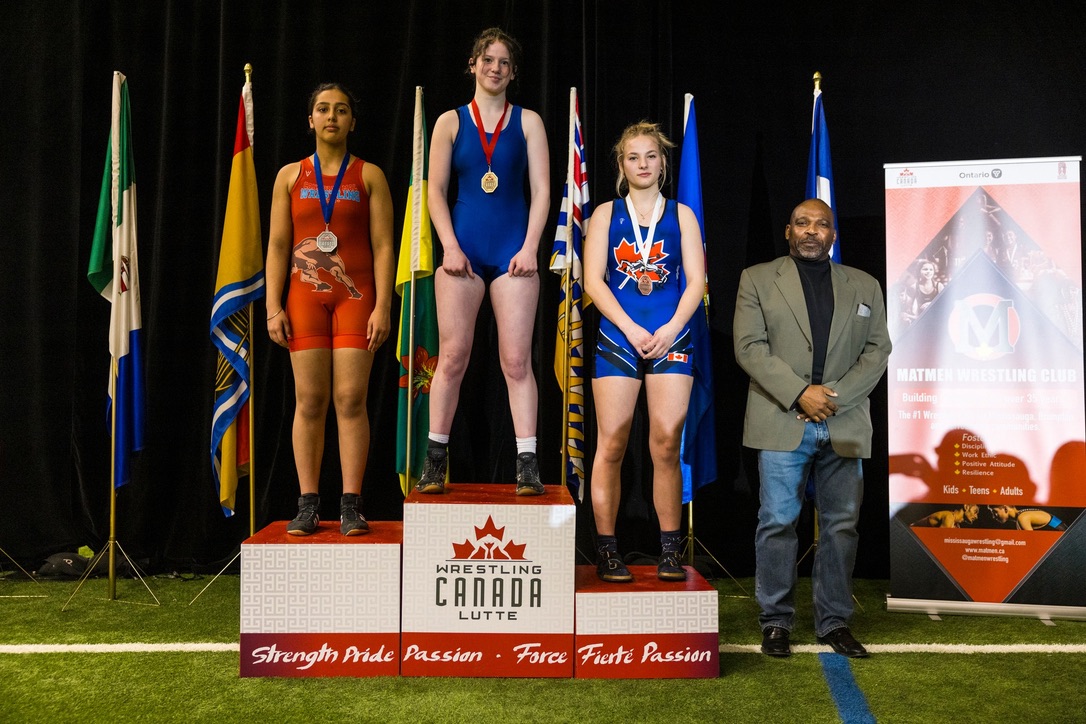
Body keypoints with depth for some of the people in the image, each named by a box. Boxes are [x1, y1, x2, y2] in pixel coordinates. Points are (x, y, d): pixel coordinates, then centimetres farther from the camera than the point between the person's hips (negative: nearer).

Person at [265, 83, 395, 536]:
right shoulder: (290, 176, 13)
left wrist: (383, 306, -8)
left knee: (351, 399, -6)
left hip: (355, 296, -1)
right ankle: (307, 505, 4)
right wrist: (273, 307, 0)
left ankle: (351, 506, -3)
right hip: (305, 295, 2)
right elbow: (277, 246, 9)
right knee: (309, 400, -1)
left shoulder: (369, 176, 8)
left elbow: (383, 246, 2)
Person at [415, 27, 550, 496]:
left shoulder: (528, 122, 10)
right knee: (452, 356, -1)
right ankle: (435, 461, 9)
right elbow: (436, 191, 6)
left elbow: (541, 191, 5)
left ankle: (528, 464, 0)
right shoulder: (450, 122, 10)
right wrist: (450, 247, -5)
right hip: (464, 249, 0)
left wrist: (530, 248, -6)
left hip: (513, 250, 0)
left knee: (517, 360, -3)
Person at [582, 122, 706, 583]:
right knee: (611, 443, -4)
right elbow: (593, 280, 2)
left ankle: (670, 552, 4)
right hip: (617, 338, 0)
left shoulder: (681, 214, 14)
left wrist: (671, 329, -9)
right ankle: (607, 551, 2)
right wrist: (632, 330, -9)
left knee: (667, 444, -5)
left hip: (671, 339, 1)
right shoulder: (606, 214, 11)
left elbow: (696, 280, 6)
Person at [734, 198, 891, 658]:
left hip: (844, 426, 3)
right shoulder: (757, 279, 7)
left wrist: (836, 395, -8)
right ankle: (775, 621, 11)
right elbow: (750, 347, -4)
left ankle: (834, 621, 16)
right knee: (778, 522, 0)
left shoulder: (864, 286, 15)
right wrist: (800, 393, -14)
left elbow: (878, 350, 8)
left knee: (841, 524, 5)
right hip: (782, 422, -2)